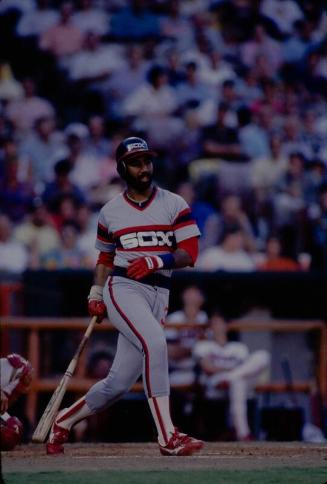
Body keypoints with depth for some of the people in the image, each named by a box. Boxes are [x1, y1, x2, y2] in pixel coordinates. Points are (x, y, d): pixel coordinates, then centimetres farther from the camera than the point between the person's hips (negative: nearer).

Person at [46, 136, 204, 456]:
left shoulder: (174, 205, 5)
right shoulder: (110, 211, 10)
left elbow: (190, 254, -2)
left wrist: (156, 261, -19)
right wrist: (96, 294, 10)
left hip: (158, 294, 2)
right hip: (122, 288, -2)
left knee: (120, 382, 1)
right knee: (154, 343, -29)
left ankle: (64, 421, 26)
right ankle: (167, 437, -29)